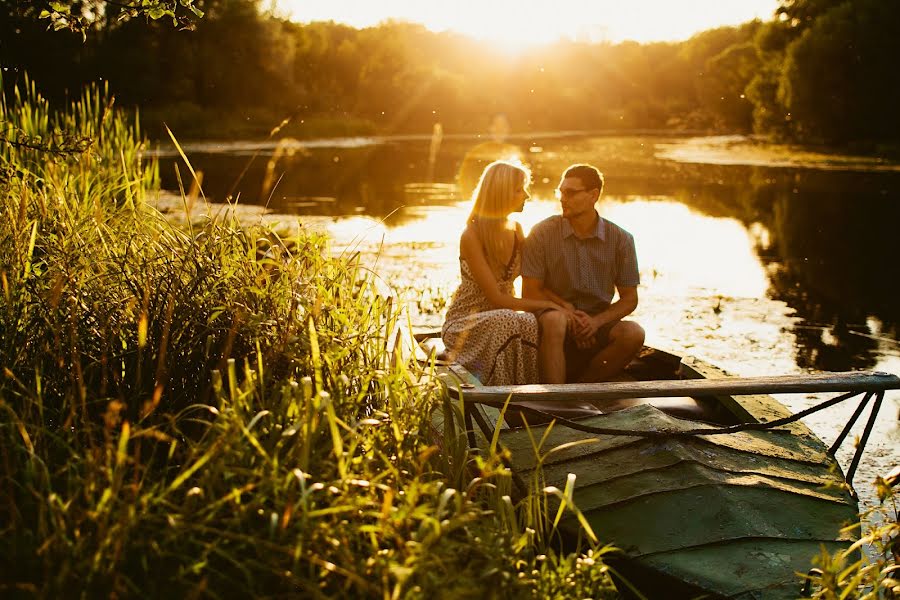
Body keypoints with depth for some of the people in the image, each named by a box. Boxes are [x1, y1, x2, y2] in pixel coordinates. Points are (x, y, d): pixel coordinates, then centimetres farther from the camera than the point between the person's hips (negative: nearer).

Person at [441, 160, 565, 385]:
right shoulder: (471, 236, -15)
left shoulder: (516, 230, 8)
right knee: (508, 323, -37)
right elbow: (496, 299, -19)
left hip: (502, 321, 6)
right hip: (463, 322, -6)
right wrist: (547, 305, -18)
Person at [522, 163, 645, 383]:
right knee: (554, 320, -36)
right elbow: (530, 292, -1)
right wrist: (566, 309, -15)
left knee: (633, 333, -27)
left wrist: (597, 321, -13)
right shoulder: (542, 233, -3)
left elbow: (629, 299, 5)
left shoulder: (621, 239, 1)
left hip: (597, 324, 2)